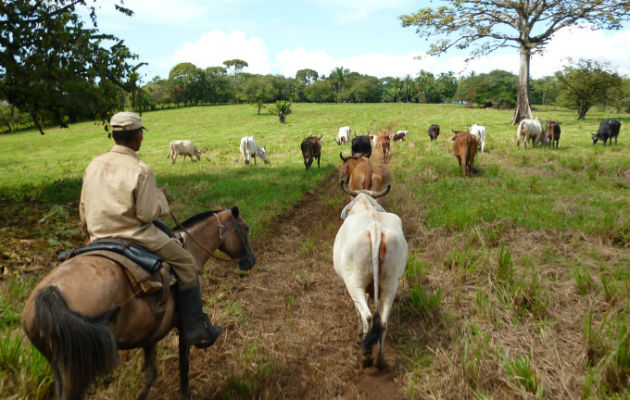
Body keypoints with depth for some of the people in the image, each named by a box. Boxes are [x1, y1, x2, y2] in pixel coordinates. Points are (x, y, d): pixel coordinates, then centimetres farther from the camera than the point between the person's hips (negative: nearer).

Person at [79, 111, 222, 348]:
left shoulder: (94, 164, 5)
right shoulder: (141, 171, -17)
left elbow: (84, 209, 12)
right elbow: (147, 214, -18)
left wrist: (94, 233, 27)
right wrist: (161, 197, 1)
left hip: (99, 240, 7)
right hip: (134, 238, -7)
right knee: (186, 263, 4)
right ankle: (197, 331, 6)